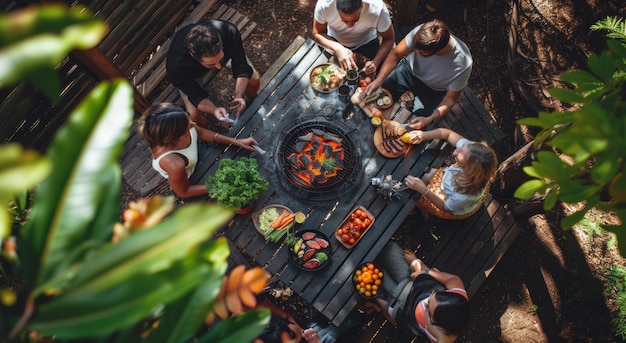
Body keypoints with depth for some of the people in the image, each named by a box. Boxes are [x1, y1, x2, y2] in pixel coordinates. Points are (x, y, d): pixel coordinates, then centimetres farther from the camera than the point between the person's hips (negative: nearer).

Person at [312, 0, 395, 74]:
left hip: (366, 42, 0)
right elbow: (317, 34, -19)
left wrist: (375, 62, -36)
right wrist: (337, 48, -38)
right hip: (334, 41, 1)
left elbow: (389, 39, -19)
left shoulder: (377, 9, -34)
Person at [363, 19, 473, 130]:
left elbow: (450, 99, -21)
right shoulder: (420, 32, -33)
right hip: (410, 70, 2)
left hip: (433, 91, -1)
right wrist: (378, 81, -31)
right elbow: (395, 55, -18)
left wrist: (429, 119, -35)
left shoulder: (462, 64, -36)